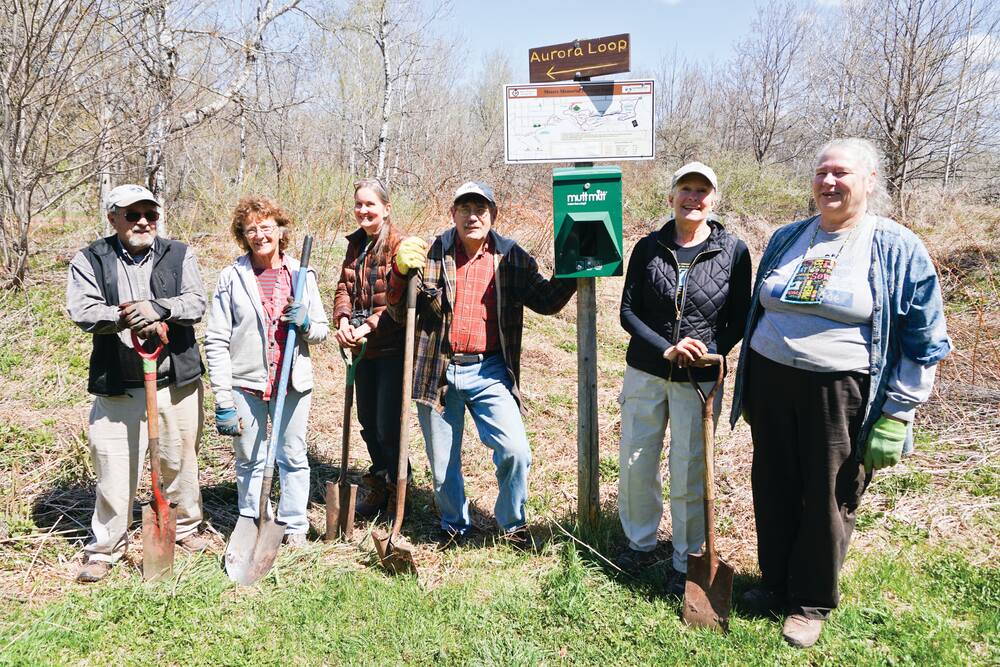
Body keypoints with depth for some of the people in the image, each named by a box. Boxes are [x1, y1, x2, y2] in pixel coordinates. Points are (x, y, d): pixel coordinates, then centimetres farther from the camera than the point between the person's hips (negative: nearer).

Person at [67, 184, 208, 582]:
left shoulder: (179, 256, 5)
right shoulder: (89, 261, 3)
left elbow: (196, 303, -9)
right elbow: (82, 311, -11)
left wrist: (157, 308, -26)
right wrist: (129, 318, -24)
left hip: (177, 379, 2)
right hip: (118, 383, -1)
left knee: (180, 460, 15)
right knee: (115, 469, 2)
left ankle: (185, 526, 36)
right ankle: (105, 549, 20)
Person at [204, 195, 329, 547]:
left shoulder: (302, 274, 4)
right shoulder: (232, 277, -2)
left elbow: (321, 332, 10)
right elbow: (216, 340, -4)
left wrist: (305, 323, -14)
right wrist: (223, 398, -8)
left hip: (293, 383, 2)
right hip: (246, 384, -1)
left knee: (294, 458, 12)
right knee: (249, 461, 11)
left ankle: (294, 526, 27)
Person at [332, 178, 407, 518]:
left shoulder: (399, 244, -10)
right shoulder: (356, 244, 13)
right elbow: (344, 286, 6)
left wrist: (369, 326, -25)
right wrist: (343, 320, -12)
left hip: (392, 346, -7)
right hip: (363, 349, 7)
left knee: (388, 425, -3)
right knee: (367, 420, 16)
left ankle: (396, 486, 18)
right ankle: (378, 483, 34)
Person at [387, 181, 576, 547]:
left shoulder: (511, 257, 2)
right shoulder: (431, 254, -1)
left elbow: (545, 301, 6)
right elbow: (398, 312, 0)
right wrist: (401, 271, -17)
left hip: (489, 372, 0)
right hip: (439, 372, 0)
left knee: (515, 451, -10)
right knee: (443, 462, 13)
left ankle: (512, 523, 17)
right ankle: (454, 524, 39)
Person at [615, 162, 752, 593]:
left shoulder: (733, 251, -4)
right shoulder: (648, 248, 0)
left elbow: (739, 320, 0)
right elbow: (628, 312, -2)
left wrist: (710, 351, -17)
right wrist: (666, 349, -16)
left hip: (700, 380, -2)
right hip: (645, 372, 2)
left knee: (689, 472, 5)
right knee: (635, 464, 11)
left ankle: (687, 561, 24)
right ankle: (641, 542, 33)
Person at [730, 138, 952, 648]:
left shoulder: (897, 248, -6)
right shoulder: (786, 238, 9)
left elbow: (923, 341, -5)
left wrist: (896, 415, -9)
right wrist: (747, 389, 16)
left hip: (840, 393, -4)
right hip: (771, 383, 5)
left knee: (829, 500, 8)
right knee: (773, 490, 14)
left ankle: (812, 602, 27)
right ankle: (776, 583, 34)